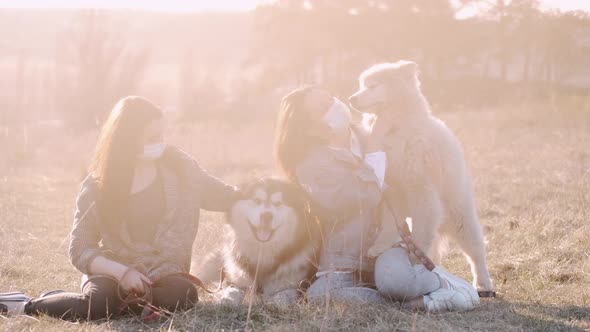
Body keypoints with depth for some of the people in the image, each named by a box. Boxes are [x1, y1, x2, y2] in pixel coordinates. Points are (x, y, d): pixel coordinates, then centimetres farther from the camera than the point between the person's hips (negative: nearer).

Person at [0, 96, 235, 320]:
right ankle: (26, 306, -14)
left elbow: (222, 196, 14)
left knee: (183, 295, -32)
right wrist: (122, 271, -19)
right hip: (113, 271, -2)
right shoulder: (98, 185, -4)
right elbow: (80, 249, -4)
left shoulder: (178, 167, 0)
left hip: (163, 271, 2)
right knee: (98, 304, -35)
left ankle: (119, 301, -16)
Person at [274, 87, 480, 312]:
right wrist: (376, 147, -15)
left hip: (387, 244, 1)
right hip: (345, 266, -1)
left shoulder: (365, 137, 7)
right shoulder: (311, 165, -10)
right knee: (319, 294, -35)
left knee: (393, 277, -36)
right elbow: (366, 199, -21)